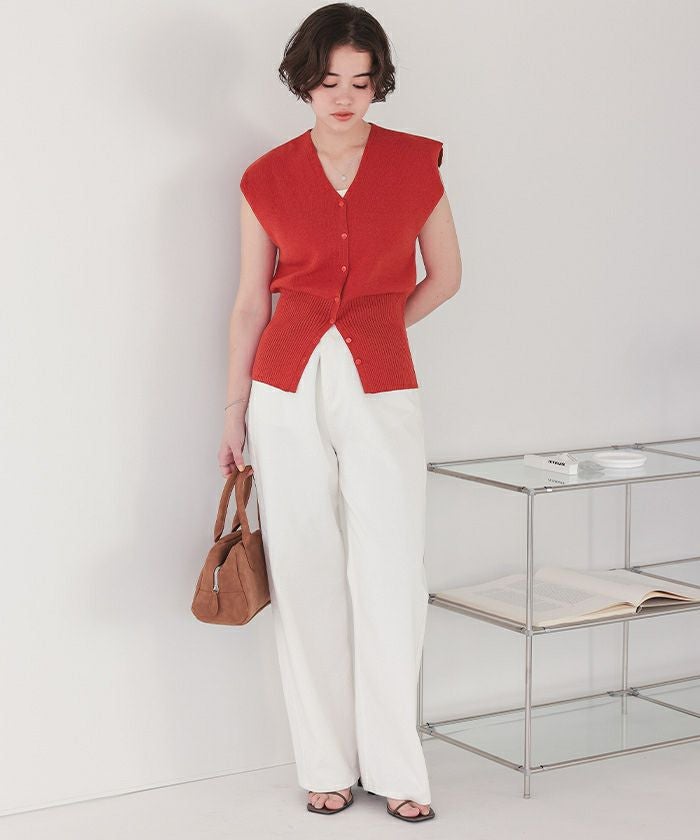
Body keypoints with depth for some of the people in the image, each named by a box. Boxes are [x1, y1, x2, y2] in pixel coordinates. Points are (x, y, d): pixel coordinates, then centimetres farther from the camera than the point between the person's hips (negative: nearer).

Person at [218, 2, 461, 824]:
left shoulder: (416, 163, 2)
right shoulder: (268, 178, 3)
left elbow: (444, 277, 12)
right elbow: (251, 303, 8)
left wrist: (369, 330, 9)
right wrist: (234, 410, 8)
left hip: (380, 388, -1)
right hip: (288, 387, 1)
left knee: (389, 579, -3)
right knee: (306, 576, 4)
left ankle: (395, 768, 11)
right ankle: (328, 764, 16)